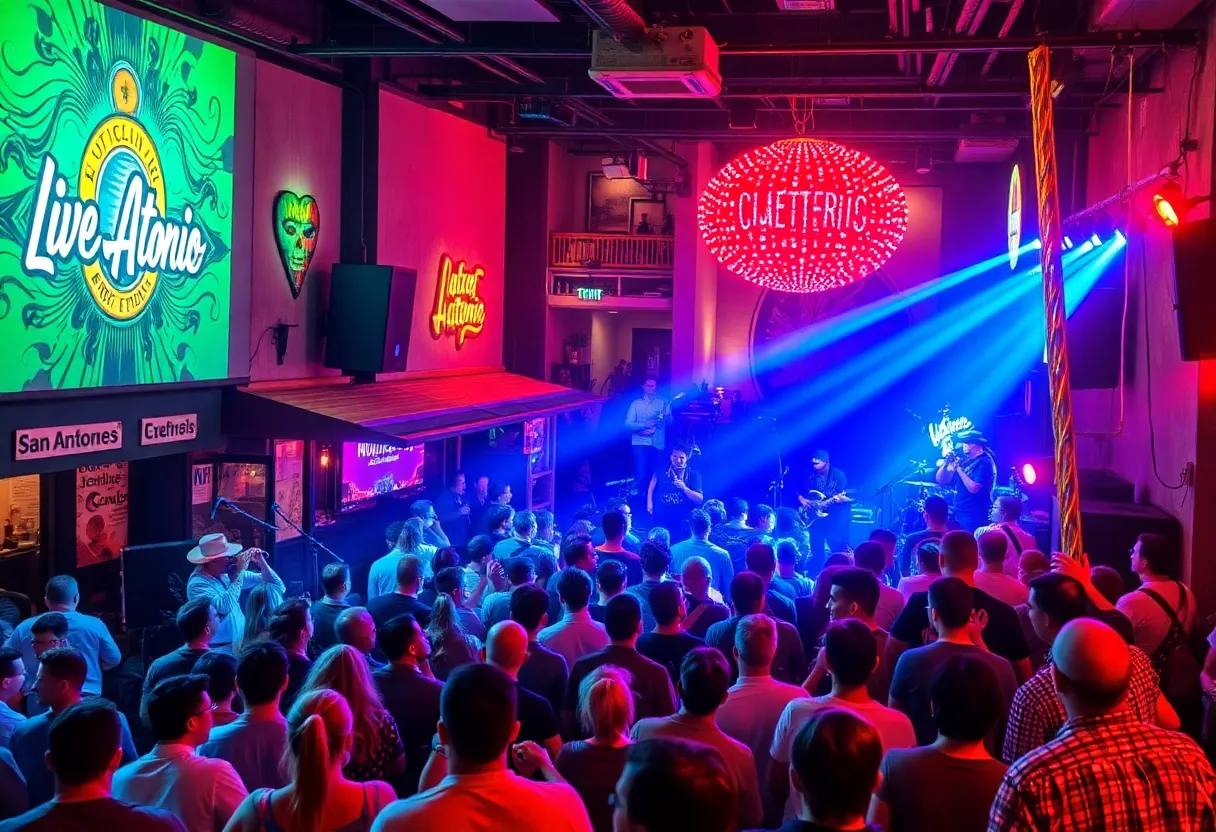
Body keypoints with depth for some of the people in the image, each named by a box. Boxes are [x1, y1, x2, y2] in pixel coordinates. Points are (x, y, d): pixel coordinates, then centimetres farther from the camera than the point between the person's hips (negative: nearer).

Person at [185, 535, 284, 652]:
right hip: (220, 649, -6)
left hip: (242, 644, 6)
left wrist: (261, 563, -8)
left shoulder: (230, 573, 4)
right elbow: (224, 607, -28)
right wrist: (239, 573, -20)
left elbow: (278, 588, 7)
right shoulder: (197, 584, -12)